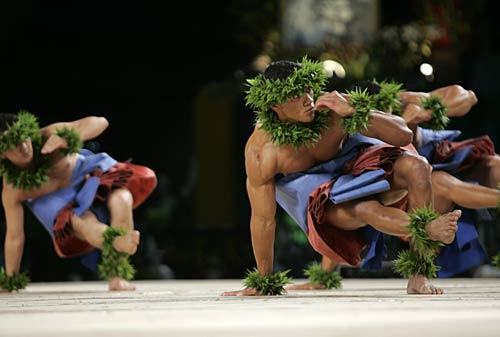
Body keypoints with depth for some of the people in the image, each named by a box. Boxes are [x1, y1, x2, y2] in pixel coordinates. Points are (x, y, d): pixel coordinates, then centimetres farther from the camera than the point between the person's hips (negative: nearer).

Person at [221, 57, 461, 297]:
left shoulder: (334, 107, -25)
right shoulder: (260, 152, -27)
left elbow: (405, 135, -25)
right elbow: (263, 219, -16)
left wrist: (354, 113, -39)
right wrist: (263, 282, -8)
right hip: (322, 195, -3)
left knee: (416, 167, -25)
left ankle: (417, 278, -24)